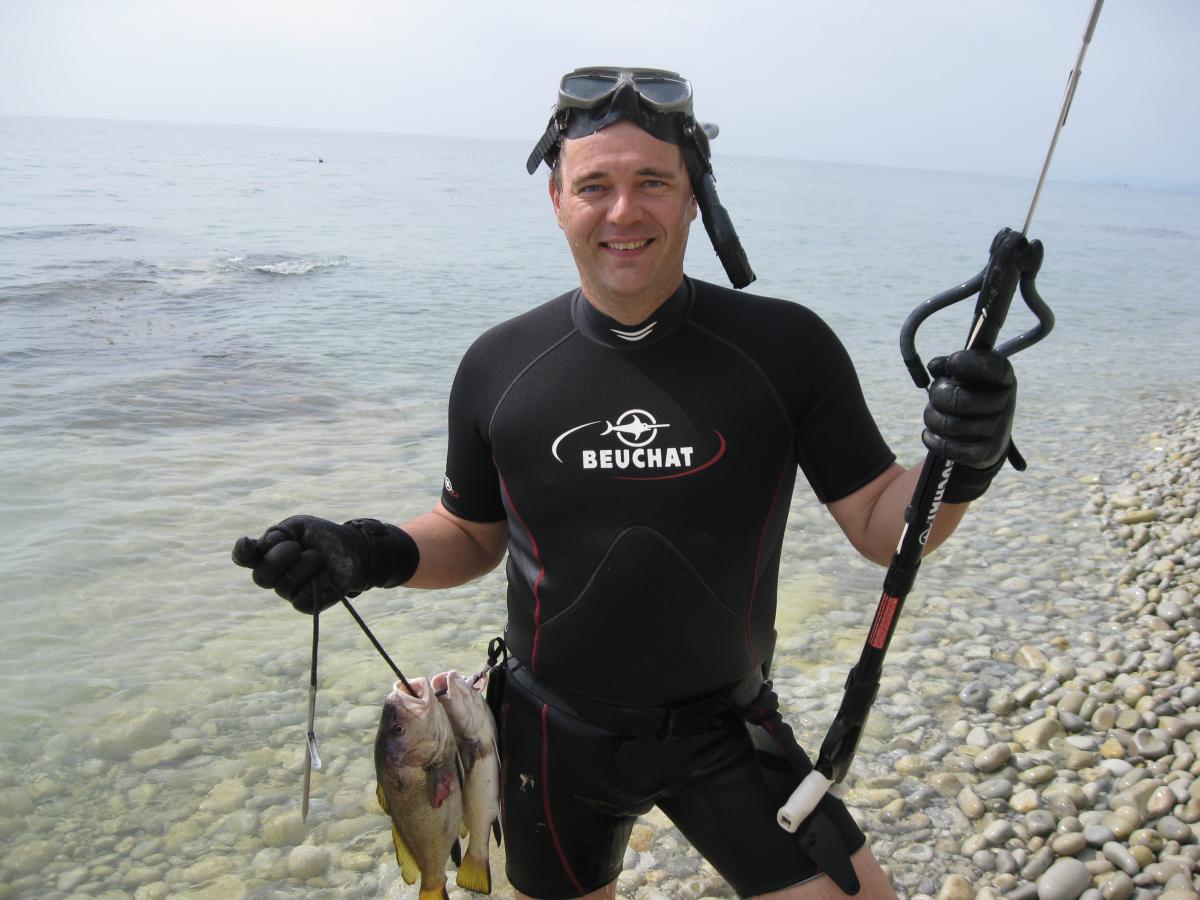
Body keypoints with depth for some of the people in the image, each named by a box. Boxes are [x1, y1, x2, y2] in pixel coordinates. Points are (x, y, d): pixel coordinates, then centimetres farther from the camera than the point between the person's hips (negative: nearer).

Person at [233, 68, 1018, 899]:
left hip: (723, 735, -1)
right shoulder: (498, 367, -7)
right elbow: (472, 537, 6)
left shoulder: (784, 348, -13)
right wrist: (373, 555, -13)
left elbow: (881, 527, -8)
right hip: (555, 736, 2)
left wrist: (957, 471, -29)